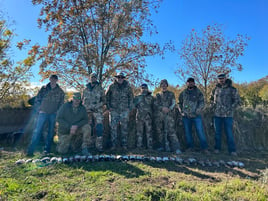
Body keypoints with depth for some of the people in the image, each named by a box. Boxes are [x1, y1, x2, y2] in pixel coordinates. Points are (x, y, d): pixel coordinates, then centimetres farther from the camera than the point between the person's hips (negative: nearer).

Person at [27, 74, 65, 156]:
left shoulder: (60, 91, 6)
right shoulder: (44, 88, 6)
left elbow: (61, 104, 9)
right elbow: (37, 100, 8)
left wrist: (57, 112, 0)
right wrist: (39, 110, 0)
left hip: (53, 114, 1)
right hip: (43, 113, -1)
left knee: (51, 132, 5)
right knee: (37, 131, -5)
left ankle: (47, 149, 16)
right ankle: (30, 150, 1)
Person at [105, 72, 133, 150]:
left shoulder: (128, 86, 6)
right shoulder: (111, 86, 3)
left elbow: (131, 97, 13)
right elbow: (107, 97, 9)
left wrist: (129, 107, 5)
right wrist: (108, 107, 1)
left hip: (124, 110, 1)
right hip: (114, 110, 0)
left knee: (124, 127, 5)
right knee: (113, 127, -1)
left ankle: (124, 144, 15)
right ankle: (113, 144, 10)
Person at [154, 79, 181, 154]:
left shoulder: (171, 94, 13)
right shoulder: (158, 95, 17)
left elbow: (173, 103, 4)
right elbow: (156, 104, 7)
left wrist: (169, 109, -16)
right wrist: (162, 108, -12)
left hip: (168, 114, -3)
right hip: (159, 115, 3)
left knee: (171, 131, -13)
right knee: (160, 131, 5)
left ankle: (176, 148, -14)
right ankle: (162, 146, 16)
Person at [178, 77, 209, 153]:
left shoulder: (198, 92, 5)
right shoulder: (183, 93, 11)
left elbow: (202, 103, 0)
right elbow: (179, 103, 16)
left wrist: (197, 111, -13)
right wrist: (181, 112, 3)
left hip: (196, 116, -2)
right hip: (186, 116, 3)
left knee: (200, 131, -4)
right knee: (187, 132, 9)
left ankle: (204, 147, 7)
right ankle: (190, 147, 22)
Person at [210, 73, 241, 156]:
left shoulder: (232, 89, -2)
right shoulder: (215, 89, 7)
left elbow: (237, 100, 1)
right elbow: (212, 99, 21)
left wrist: (230, 109, -6)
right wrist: (213, 107, 9)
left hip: (228, 115, -3)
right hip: (217, 114, 3)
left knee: (229, 133, -1)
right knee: (217, 132, 10)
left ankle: (232, 150, 10)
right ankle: (217, 148, 20)